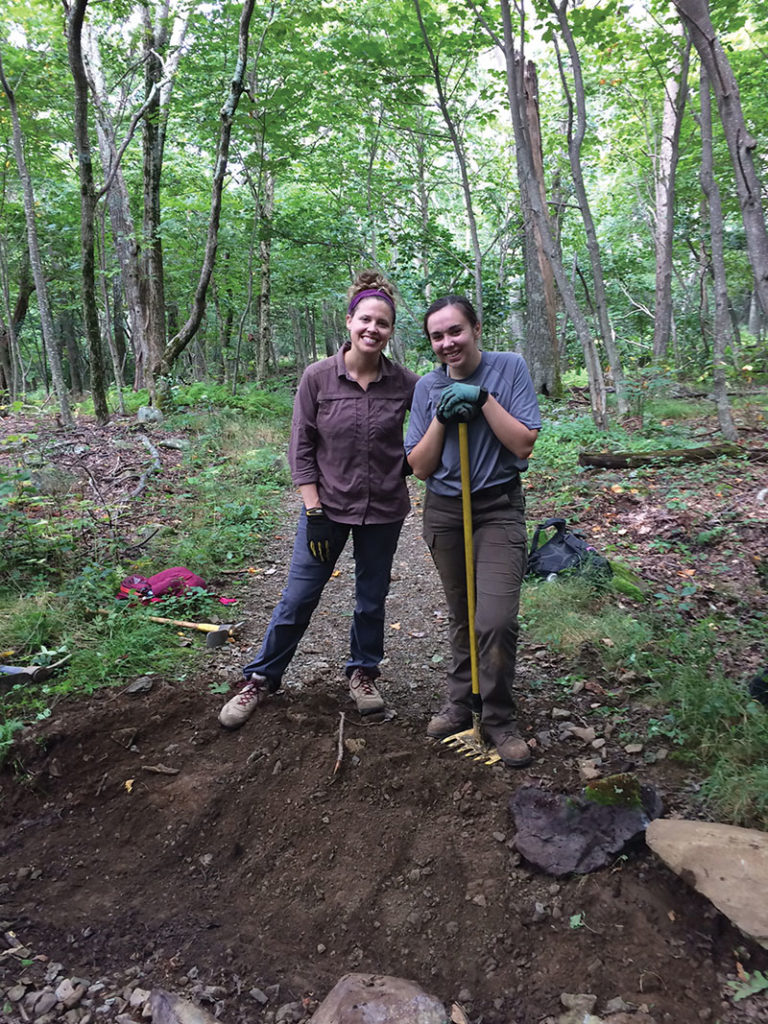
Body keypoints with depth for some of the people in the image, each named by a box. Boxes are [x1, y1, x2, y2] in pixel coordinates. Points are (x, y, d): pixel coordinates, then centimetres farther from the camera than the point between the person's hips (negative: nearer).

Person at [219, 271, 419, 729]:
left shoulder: (405, 383, -7)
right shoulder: (318, 377, -9)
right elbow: (301, 448, -6)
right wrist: (313, 511, -10)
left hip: (384, 510, 1)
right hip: (328, 505, -1)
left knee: (372, 598, 15)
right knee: (298, 598, 5)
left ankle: (364, 671, 37)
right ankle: (262, 679, 24)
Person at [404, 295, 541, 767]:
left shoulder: (510, 368, -5)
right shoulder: (428, 387, 3)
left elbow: (524, 445, -12)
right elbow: (420, 467, 1)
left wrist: (483, 397, -18)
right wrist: (441, 417, -13)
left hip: (500, 508, -3)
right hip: (445, 511, 3)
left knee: (496, 621, -13)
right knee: (462, 618, 13)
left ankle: (499, 717, 8)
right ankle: (461, 704, 31)